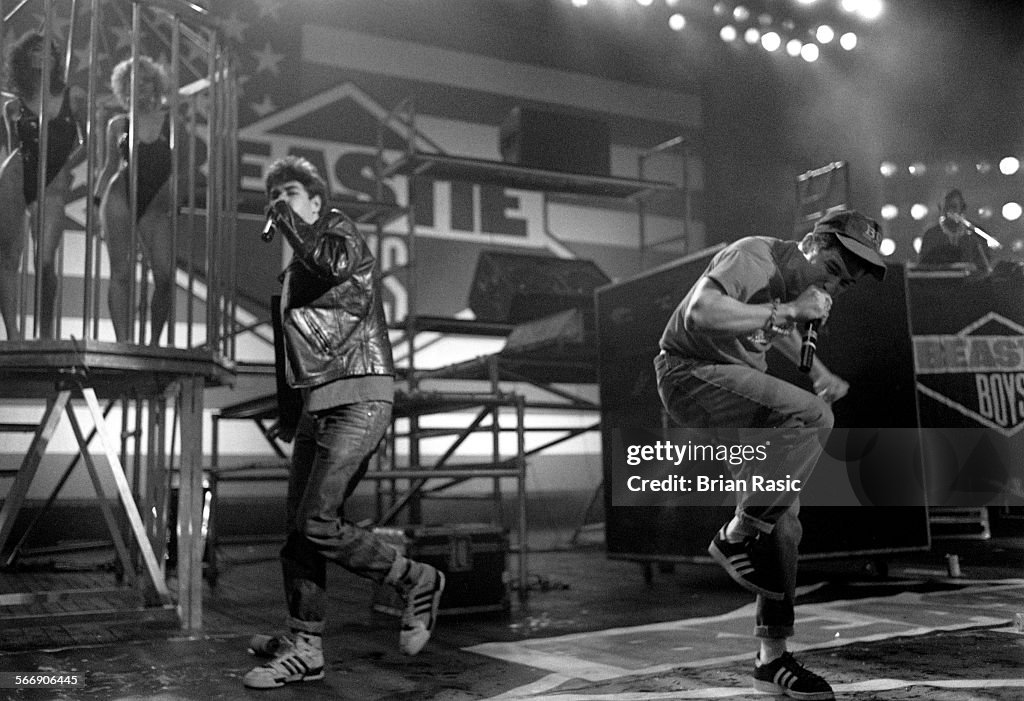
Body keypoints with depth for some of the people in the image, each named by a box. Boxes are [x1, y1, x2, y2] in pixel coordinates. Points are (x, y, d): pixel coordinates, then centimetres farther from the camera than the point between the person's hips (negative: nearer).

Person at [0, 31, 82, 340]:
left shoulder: (71, 99, 6)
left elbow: (85, 143, 11)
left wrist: (70, 162, -3)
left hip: (52, 185, -1)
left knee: (46, 261, -9)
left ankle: (46, 335, 4)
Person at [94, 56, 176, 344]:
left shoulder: (171, 120, 8)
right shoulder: (118, 124, 12)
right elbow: (110, 166, 18)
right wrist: (97, 200, 10)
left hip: (157, 202, -1)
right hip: (120, 196, 1)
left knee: (165, 274, -12)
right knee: (121, 272, -7)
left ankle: (154, 340, 2)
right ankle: (123, 340, -6)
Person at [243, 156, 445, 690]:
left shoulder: (338, 231, 0)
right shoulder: (295, 270, 24)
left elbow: (336, 263, -26)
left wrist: (290, 221, -11)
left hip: (359, 399, -9)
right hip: (317, 403, 9)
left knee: (317, 524, -14)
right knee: (298, 527, 3)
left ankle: (418, 583, 4)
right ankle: (303, 647, 11)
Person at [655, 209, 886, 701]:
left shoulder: (798, 286, 10)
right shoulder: (754, 256, -16)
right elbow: (698, 313, -32)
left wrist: (817, 371, 19)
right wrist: (786, 310, -27)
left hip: (738, 393, 9)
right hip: (690, 374, -9)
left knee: (783, 519, 3)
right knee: (811, 415, -29)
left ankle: (772, 659, 12)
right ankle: (736, 537, -14)